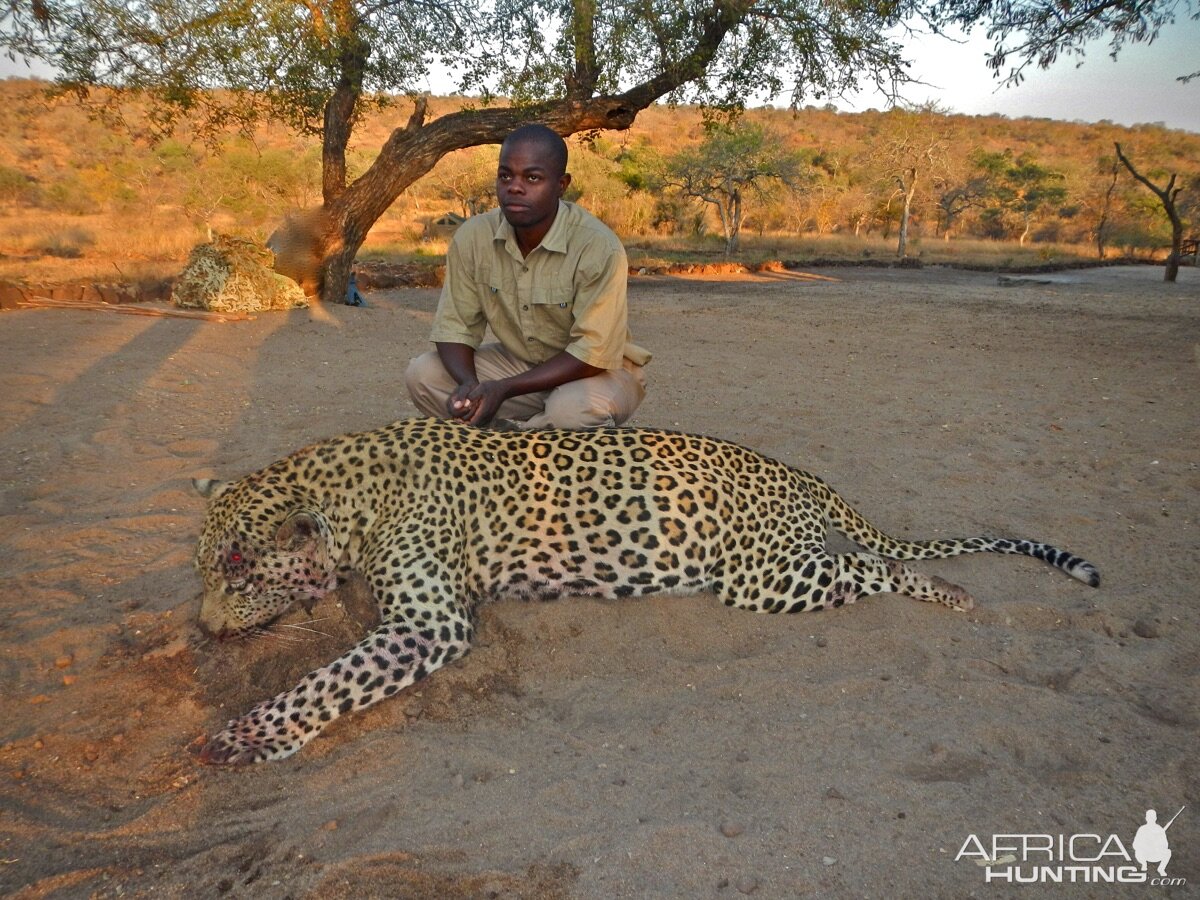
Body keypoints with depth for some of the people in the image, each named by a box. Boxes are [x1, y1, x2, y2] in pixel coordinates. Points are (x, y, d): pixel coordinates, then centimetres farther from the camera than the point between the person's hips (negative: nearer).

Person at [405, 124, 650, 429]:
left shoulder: (598, 248, -26)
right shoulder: (472, 237, -12)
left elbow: (592, 354, -25)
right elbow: (455, 325, -6)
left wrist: (503, 389, -31)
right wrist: (469, 384, -28)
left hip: (599, 371, -4)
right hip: (520, 363, 5)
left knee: (573, 410, -37)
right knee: (423, 373, -13)